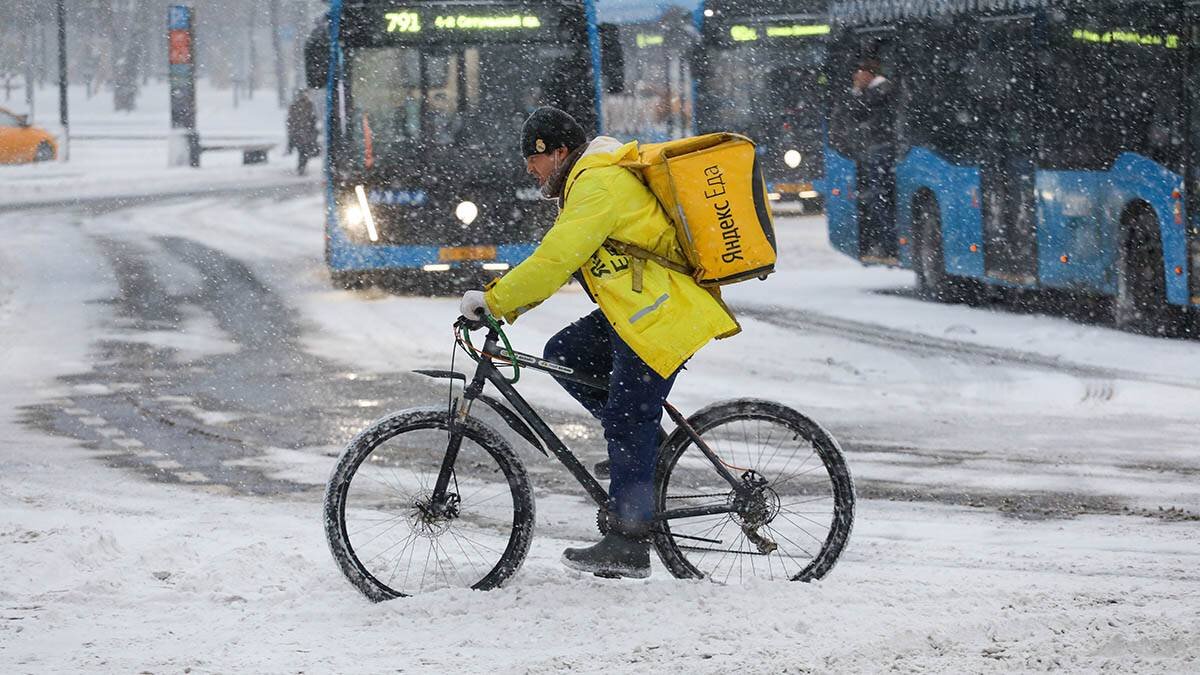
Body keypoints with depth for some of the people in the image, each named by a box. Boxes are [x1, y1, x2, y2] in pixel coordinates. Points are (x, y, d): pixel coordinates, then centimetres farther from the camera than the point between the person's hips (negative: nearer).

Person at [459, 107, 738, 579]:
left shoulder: (598, 186, -16)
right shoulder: (587, 180, 18)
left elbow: (556, 258, -24)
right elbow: (559, 259, 22)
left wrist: (494, 300, -18)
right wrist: (507, 303, 14)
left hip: (662, 318, -11)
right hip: (633, 311, 11)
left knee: (627, 427, -7)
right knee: (561, 355, 10)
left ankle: (628, 545, -3)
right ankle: (645, 442, 13)